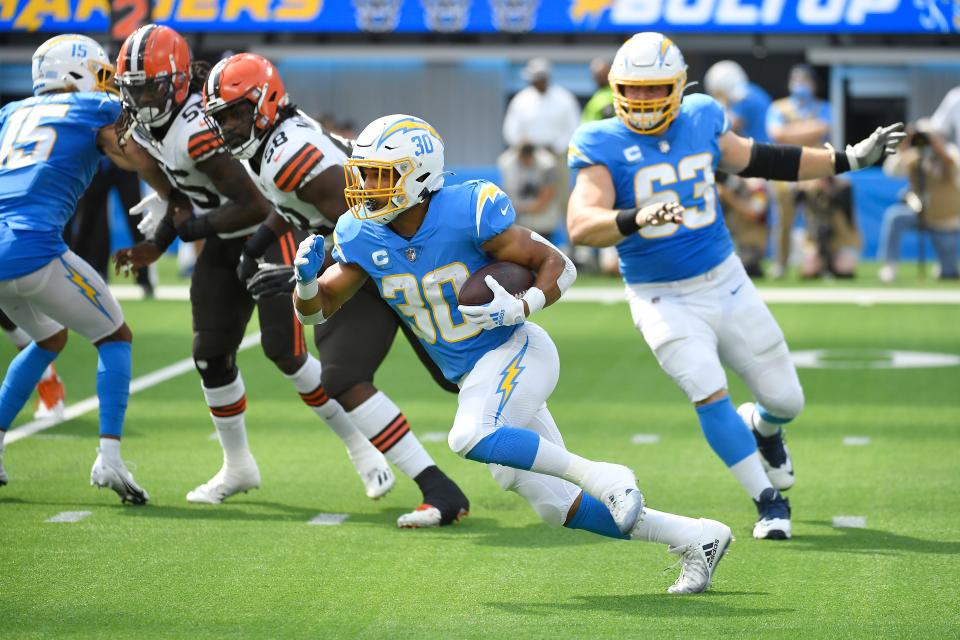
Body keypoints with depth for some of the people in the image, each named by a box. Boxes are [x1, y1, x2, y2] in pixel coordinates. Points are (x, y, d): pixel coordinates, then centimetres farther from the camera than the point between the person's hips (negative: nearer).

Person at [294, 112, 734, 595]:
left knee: (470, 438, -35)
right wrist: (307, 280, -19)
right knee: (555, 507, 5)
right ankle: (694, 538, 17)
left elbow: (558, 265, -11)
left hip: (516, 352, -7)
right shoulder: (363, 238, -3)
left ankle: (602, 478, -21)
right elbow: (314, 311, 3)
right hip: (475, 378, 7)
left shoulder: (467, 212, -19)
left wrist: (519, 308, -29)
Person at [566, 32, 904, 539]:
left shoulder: (700, 122, -1)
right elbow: (580, 226, -28)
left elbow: (755, 160, 15)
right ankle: (769, 501, -4)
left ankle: (760, 427, 45)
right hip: (664, 301, -4)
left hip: (727, 284, 4)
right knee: (709, 392, -22)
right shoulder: (603, 147, -14)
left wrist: (851, 159, 16)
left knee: (786, 400, 7)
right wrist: (637, 219, -48)